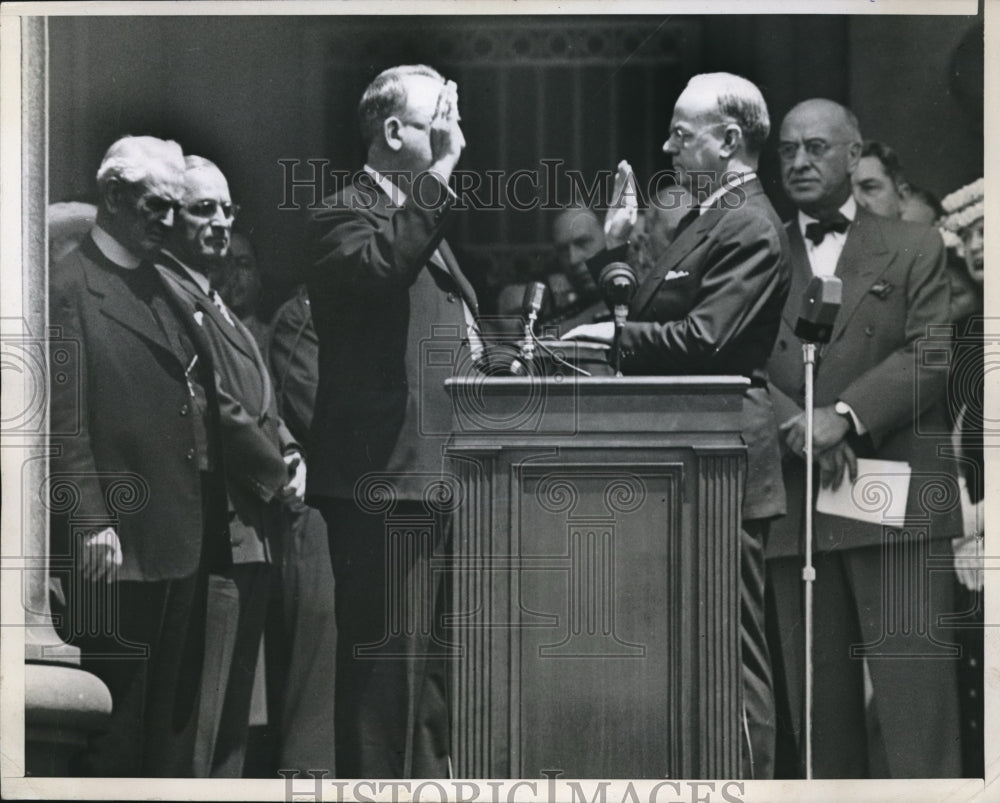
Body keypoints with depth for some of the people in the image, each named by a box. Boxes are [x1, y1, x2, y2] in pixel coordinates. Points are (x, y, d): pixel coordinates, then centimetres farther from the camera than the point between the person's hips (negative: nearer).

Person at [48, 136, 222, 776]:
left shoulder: (164, 290, 17)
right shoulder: (69, 287, -8)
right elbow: (65, 417, -14)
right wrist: (90, 520, -20)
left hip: (185, 539, 8)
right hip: (119, 542, -8)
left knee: (175, 706, 14)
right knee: (115, 722, 0)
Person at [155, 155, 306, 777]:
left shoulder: (211, 300, 20)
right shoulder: (167, 295, -13)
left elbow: (258, 399, 24)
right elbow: (215, 405, -20)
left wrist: (291, 453, 6)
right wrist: (277, 471, -8)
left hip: (250, 532, 10)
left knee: (233, 711, 16)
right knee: (198, 710, -7)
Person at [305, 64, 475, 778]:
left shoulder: (425, 217, 23)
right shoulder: (348, 215, -7)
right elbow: (378, 266, -32)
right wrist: (439, 176, -28)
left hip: (440, 475, 10)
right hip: (384, 480, -10)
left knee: (435, 659, 16)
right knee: (388, 659, -9)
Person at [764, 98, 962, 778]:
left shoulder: (915, 250, 10)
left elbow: (931, 356, -3)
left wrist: (846, 414, -15)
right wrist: (797, 426, -13)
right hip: (794, 508, 2)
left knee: (912, 690, -7)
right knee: (818, 699, 4)